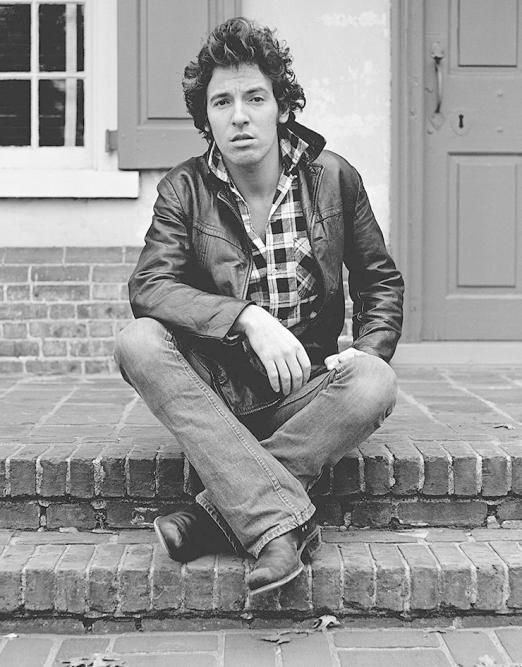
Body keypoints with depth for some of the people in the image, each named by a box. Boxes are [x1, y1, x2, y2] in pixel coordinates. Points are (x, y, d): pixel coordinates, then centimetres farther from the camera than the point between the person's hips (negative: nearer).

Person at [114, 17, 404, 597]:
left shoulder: (333, 178, 1)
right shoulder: (184, 189, -2)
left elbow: (380, 282, 10)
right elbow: (148, 286, -16)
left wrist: (369, 351, -10)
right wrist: (248, 318, -30)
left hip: (305, 386, 0)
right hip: (215, 385, 0)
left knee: (375, 387, -31)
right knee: (138, 342, -29)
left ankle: (219, 513, -27)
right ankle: (281, 518, -39)